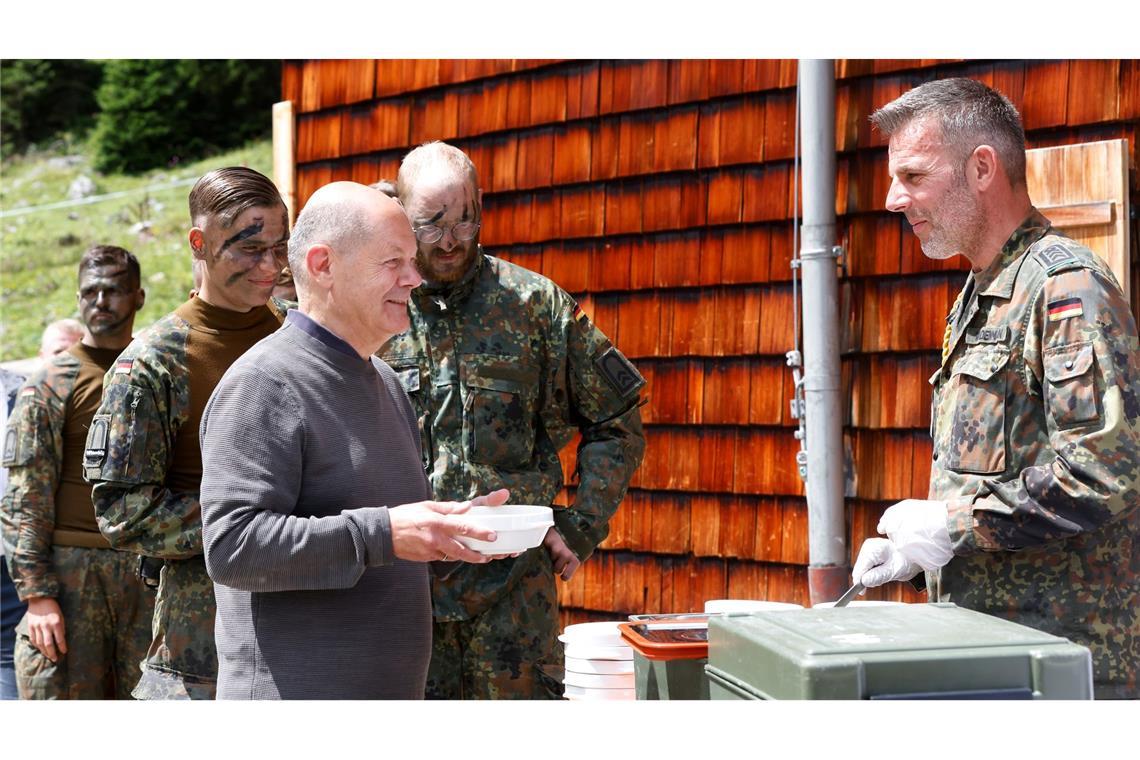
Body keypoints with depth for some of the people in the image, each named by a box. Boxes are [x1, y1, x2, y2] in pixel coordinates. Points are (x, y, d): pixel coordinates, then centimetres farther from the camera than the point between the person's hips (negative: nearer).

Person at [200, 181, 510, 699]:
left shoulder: (383, 380, 16)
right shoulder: (262, 385, -13)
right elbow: (231, 547, -22)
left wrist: (452, 523, 7)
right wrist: (381, 534, -27)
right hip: (294, 697, -9)